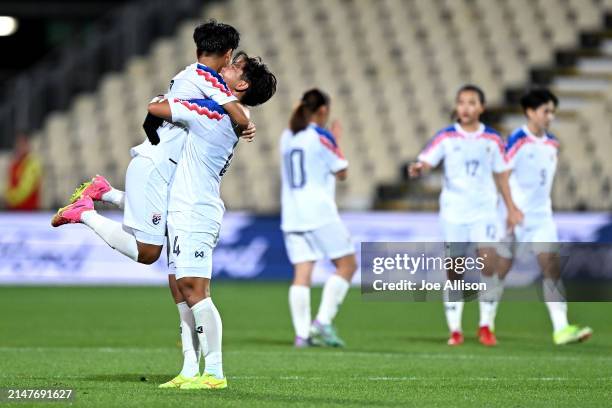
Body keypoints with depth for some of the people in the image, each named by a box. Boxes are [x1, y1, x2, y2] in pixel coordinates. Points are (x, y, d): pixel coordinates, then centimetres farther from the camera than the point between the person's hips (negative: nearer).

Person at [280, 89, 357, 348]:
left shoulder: (287, 137, 11)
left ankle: (302, 333, -3)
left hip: (292, 215, 6)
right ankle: (323, 322, -8)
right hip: (319, 213, -6)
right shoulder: (322, 137, -7)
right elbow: (341, 173, 1)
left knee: (301, 273, 4)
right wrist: (337, 142, 12)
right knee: (347, 264, 4)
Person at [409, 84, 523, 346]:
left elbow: (500, 175, 14)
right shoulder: (446, 137, -2)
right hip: (453, 212, 0)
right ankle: (455, 330, 12)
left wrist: (511, 209, 17)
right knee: (454, 270, 1)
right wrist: (417, 169, -37)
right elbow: (425, 162, -14)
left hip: (484, 211, 1)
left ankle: (485, 326, -2)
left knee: (488, 263, -14)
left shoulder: (492, 140, 4)